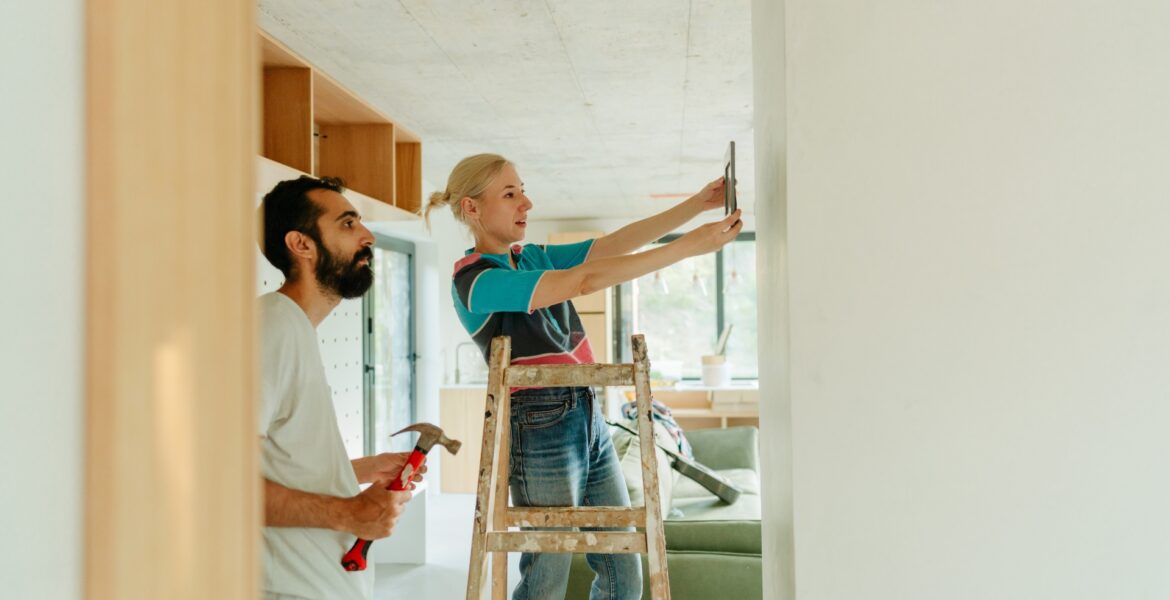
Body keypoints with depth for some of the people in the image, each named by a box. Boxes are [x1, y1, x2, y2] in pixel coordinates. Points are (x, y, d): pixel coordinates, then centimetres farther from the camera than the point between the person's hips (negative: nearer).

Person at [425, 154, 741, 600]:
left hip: (589, 417, 8)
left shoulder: (535, 259, 13)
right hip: (541, 428, -8)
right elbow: (585, 281, -22)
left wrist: (699, 203, -3)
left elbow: (617, 243, 7)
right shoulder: (474, 279, -13)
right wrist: (690, 246, -24)